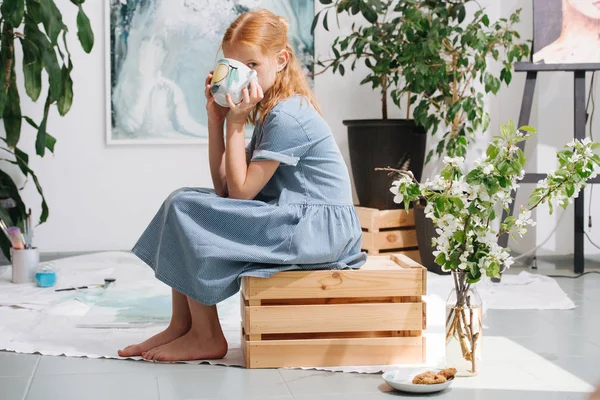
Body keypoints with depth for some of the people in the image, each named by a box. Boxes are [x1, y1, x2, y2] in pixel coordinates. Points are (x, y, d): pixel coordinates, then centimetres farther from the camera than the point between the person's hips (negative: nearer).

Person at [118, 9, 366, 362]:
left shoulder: (287, 117, -16)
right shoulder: (269, 111, 15)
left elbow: (240, 191, -16)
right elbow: (224, 187, 10)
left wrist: (235, 124, -12)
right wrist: (216, 117, 6)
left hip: (319, 229, -11)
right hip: (296, 221, 11)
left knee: (185, 210, -13)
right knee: (183, 198, 10)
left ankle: (206, 337, -3)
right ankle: (181, 326, 7)